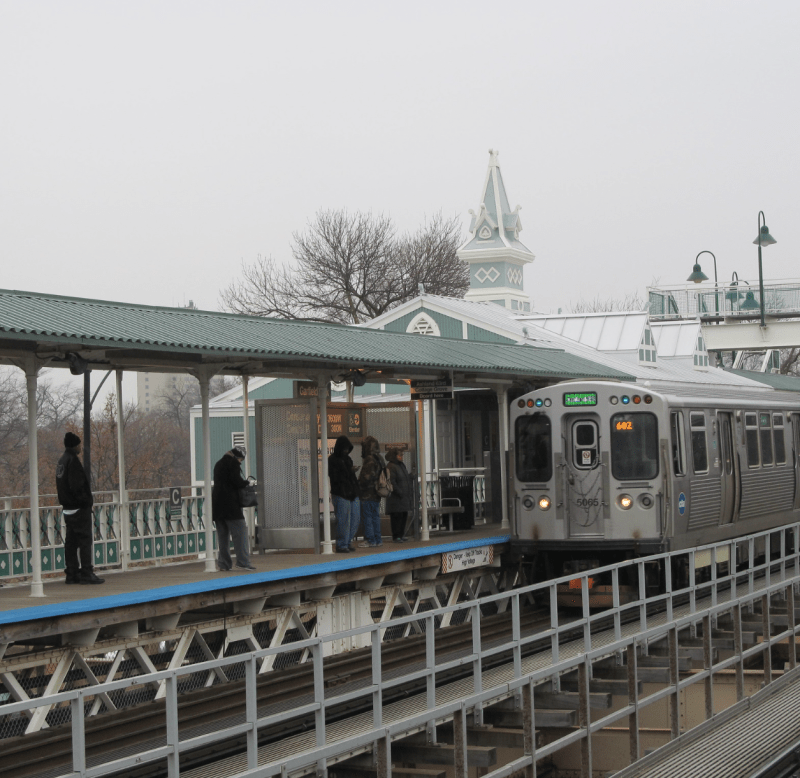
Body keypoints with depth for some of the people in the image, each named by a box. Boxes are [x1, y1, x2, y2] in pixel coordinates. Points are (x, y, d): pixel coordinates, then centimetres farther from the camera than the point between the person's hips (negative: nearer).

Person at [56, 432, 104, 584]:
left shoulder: (62, 461, 15)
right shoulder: (72, 461, -15)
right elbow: (76, 486, -23)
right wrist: (87, 500, -12)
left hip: (68, 508, 10)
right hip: (79, 508, -10)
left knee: (71, 541, 11)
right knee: (85, 539, -6)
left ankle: (72, 574, 14)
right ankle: (86, 573, -7)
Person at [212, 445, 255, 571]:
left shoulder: (219, 464, 20)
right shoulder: (234, 463, -6)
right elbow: (237, 481, -17)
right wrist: (246, 482, 2)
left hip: (217, 504, 8)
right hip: (230, 504, -8)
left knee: (222, 534, 10)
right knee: (239, 532, -7)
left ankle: (224, 563, 9)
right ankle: (243, 562, -11)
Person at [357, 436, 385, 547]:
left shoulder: (369, 460, -16)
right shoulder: (380, 459, 13)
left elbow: (367, 477, -23)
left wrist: (359, 485, -8)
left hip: (368, 494, -9)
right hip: (376, 494, 9)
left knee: (367, 517, -4)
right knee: (375, 516, 12)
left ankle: (370, 540, -4)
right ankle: (377, 539, 15)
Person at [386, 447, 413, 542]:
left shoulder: (401, 465, 18)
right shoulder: (390, 467, -12)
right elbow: (392, 482, -18)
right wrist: (399, 492, -20)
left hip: (404, 497, 9)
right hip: (396, 498, -9)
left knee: (404, 516, 11)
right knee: (397, 517, -7)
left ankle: (401, 535, 19)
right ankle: (396, 536, -2)